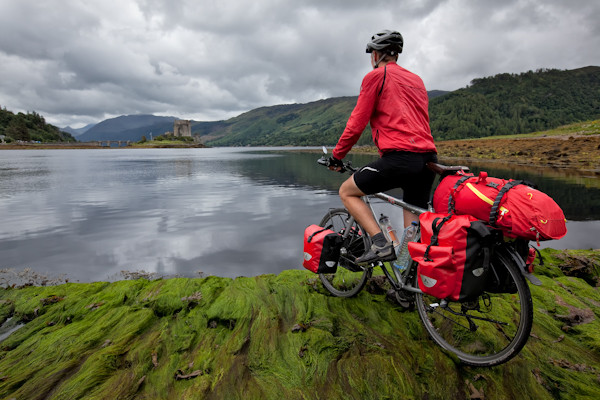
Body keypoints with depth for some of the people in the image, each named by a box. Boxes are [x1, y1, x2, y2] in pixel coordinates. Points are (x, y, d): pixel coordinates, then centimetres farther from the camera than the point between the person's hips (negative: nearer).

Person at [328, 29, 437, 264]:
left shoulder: (376, 76, 5)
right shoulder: (417, 80, 27)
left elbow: (356, 123, 0)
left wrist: (336, 156, 11)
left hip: (399, 156, -7)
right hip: (428, 157, 8)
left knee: (347, 192, 9)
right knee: (413, 231, 13)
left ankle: (381, 244, -5)